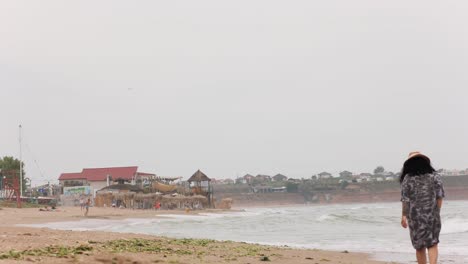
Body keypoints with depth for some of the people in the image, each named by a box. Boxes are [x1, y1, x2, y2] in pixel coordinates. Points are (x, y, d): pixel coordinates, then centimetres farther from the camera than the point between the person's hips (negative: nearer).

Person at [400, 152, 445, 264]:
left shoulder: (407, 178, -3)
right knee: (432, 244, 6)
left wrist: (403, 216, 0)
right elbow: (439, 196, 0)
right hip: (432, 215, 1)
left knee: (420, 246, 11)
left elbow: (405, 200, -6)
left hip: (415, 216, 0)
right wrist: (437, 212, 8)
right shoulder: (434, 176, 2)